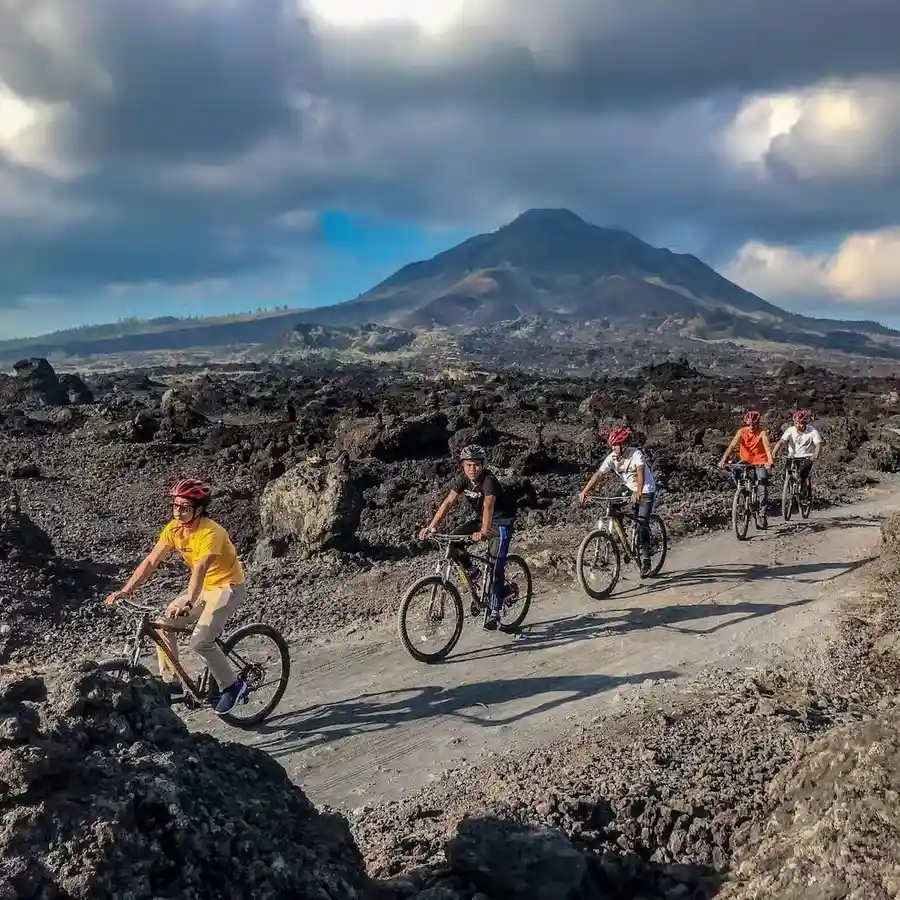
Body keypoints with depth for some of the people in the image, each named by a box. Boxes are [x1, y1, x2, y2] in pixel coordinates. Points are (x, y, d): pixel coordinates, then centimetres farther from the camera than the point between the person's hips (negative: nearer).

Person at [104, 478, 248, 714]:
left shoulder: (210, 533, -28)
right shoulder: (174, 528, -6)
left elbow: (200, 569, -42)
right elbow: (151, 562, -8)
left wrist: (188, 603, -55)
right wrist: (126, 590, -19)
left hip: (227, 587, -8)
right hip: (203, 587, 8)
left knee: (200, 642, -20)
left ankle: (232, 685, 0)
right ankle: (172, 685, 7)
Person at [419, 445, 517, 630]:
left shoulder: (489, 480, -29)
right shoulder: (463, 478, -11)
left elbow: (488, 505, -43)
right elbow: (448, 502, -16)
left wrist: (484, 532, -58)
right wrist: (431, 527, -26)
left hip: (502, 520, -6)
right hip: (481, 518, 7)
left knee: (496, 567, -13)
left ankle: (494, 612, -7)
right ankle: (471, 571, 11)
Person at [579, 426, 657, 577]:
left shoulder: (636, 454, -27)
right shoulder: (612, 457, -14)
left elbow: (640, 473, -41)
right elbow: (598, 474, -18)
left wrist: (638, 493, -58)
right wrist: (584, 491, -28)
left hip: (646, 491, -6)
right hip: (628, 489, 6)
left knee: (642, 525, -15)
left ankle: (645, 561, -9)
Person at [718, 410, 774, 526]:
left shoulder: (762, 433, -14)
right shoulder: (742, 432, -10)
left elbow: (767, 447, -28)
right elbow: (732, 446, -20)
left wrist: (770, 461, -47)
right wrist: (723, 460, -34)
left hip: (760, 463, -3)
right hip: (746, 462, 3)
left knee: (763, 489, -9)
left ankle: (764, 514, 3)